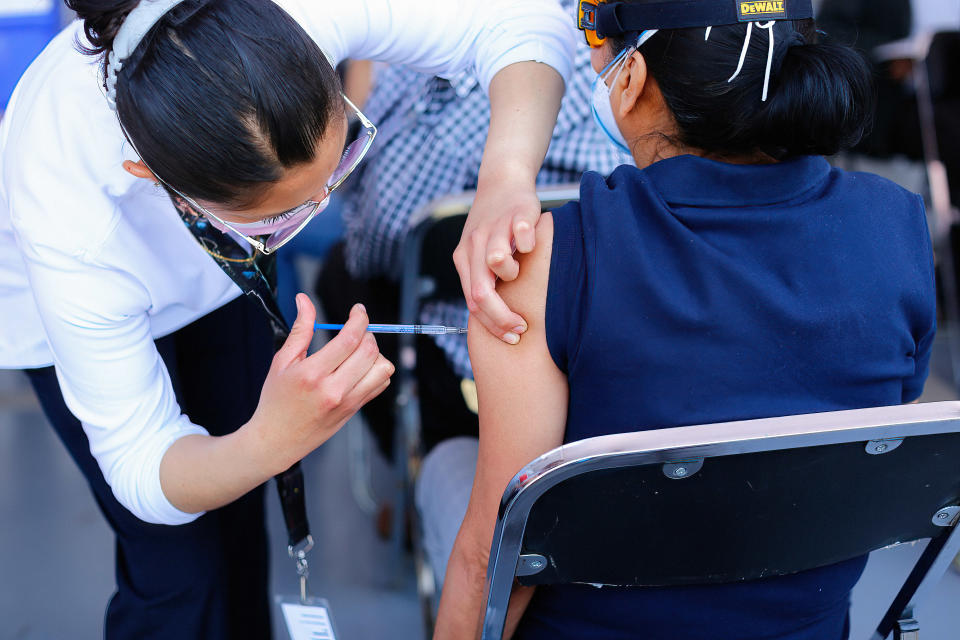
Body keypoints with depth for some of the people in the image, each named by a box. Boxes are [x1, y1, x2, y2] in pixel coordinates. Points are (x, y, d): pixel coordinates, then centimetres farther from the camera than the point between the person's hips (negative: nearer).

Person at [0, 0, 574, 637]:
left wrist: (505, 179, -52)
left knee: (241, 520, 15)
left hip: (223, 273, 4)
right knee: (181, 569, -2)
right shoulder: (70, 226, -46)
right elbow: (141, 471, -33)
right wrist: (271, 442, -56)